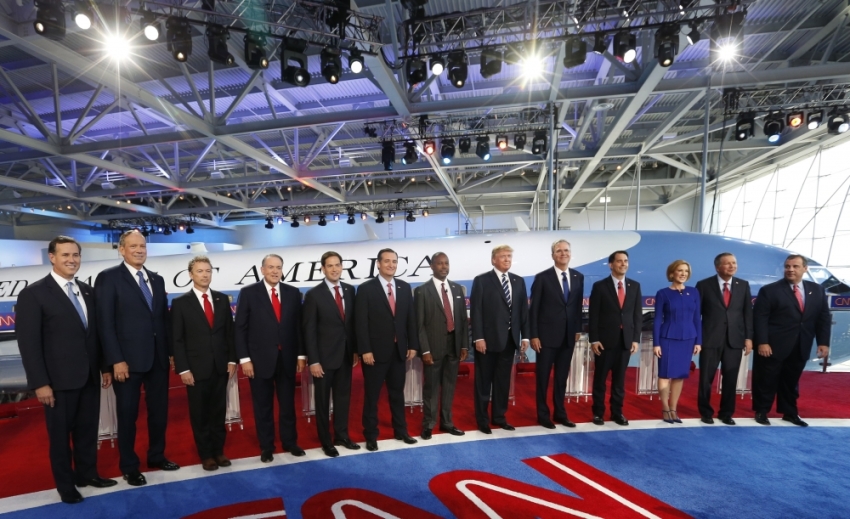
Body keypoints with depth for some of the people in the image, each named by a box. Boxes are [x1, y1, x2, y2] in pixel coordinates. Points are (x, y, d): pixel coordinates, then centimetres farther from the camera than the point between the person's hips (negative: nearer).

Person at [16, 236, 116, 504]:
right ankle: (65, 484, 29)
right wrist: (40, 383, -15)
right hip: (59, 380, -5)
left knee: (88, 430, 16)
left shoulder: (87, 291, 8)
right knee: (60, 434, 12)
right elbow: (28, 342, -12)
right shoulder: (33, 293, -10)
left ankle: (87, 473, 34)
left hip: (90, 376, 5)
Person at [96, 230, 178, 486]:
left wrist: (171, 350, 8)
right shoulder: (108, 277, -6)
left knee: (159, 410, 15)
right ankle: (129, 466, 27)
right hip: (128, 359, -5)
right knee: (128, 414, 10)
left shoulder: (157, 279, 11)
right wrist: (116, 360, -16)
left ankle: (156, 456, 33)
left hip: (158, 357, 5)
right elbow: (105, 323, -11)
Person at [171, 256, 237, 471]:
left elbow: (229, 332, 7)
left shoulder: (222, 299, 5)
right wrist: (183, 369, -10)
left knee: (219, 411, 13)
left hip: (221, 366, 3)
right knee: (200, 414, 10)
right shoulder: (180, 303, -3)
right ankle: (206, 454, 25)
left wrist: (232, 359, 2)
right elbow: (177, 339, -5)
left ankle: (219, 450, 27)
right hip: (196, 368, -2)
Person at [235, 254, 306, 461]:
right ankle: (266, 447, 28)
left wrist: (301, 354, 2)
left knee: (288, 403, 14)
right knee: (263, 405, 11)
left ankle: (290, 442, 31)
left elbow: (298, 325, 5)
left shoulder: (293, 293, 3)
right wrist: (244, 359, -9)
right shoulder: (248, 293, -3)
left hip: (287, 357, 2)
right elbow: (240, 328, -4)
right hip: (260, 358, -2)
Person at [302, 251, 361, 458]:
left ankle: (342, 435, 33)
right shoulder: (314, 294, -10)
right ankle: (326, 441, 27)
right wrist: (313, 360, -14)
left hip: (345, 355, 4)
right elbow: (309, 331, -11)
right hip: (324, 357, -4)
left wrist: (355, 350, 7)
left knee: (343, 397, 16)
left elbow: (353, 322, 8)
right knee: (323, 400, 11)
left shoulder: (350, 290, 4)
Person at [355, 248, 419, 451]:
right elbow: (360, 323, -11)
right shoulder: (366, 289, -7)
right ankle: (371, 435, 24)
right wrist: (365, 350, -15)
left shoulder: (405, 288, 6)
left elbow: (411, 318, 7)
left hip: (399, 350, 4)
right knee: (372, 395, 9)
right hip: (375, 351, -4)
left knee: (397, 392, 17)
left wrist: (412, 345, 3)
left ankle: (401, 431, 32)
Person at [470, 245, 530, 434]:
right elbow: (476, 311, -10)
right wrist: (478, 337, -15)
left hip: (510, 339, 5)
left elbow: (523, 310, 9)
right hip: (488, 339, -4)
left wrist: (524, 336, 4)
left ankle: (499, 416, 29)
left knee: (503, 380, 14)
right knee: (484, 381, 8)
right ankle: (482, 419, 21)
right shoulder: (481, 280, -6)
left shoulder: (518, 281, 9)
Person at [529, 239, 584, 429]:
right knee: (543, 377, 7)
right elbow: (533, 309, -8)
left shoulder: (578, 277, 5)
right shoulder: (542, 277, -8)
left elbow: (578, 306, 11)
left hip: (568, 336, 4)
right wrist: (534, 335, -11)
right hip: (547, 335, -4)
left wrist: (578, 329, 8)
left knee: (562, 377, 15)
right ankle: (543, 415, 21)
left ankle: (560, 413, 29)